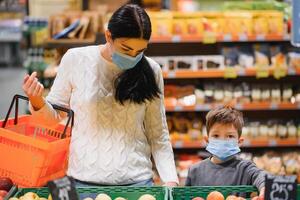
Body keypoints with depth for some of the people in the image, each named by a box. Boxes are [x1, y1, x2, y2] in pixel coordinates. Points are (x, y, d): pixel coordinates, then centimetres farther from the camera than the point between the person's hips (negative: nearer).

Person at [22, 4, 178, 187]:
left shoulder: (150, 71, -1)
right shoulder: (76, 60, -4)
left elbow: (158, 135, 3)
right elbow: (54, 117, 5)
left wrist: (170, 180, -8)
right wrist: (38, 103, -15)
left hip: (137, 181, 1)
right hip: (83, 179, -1)